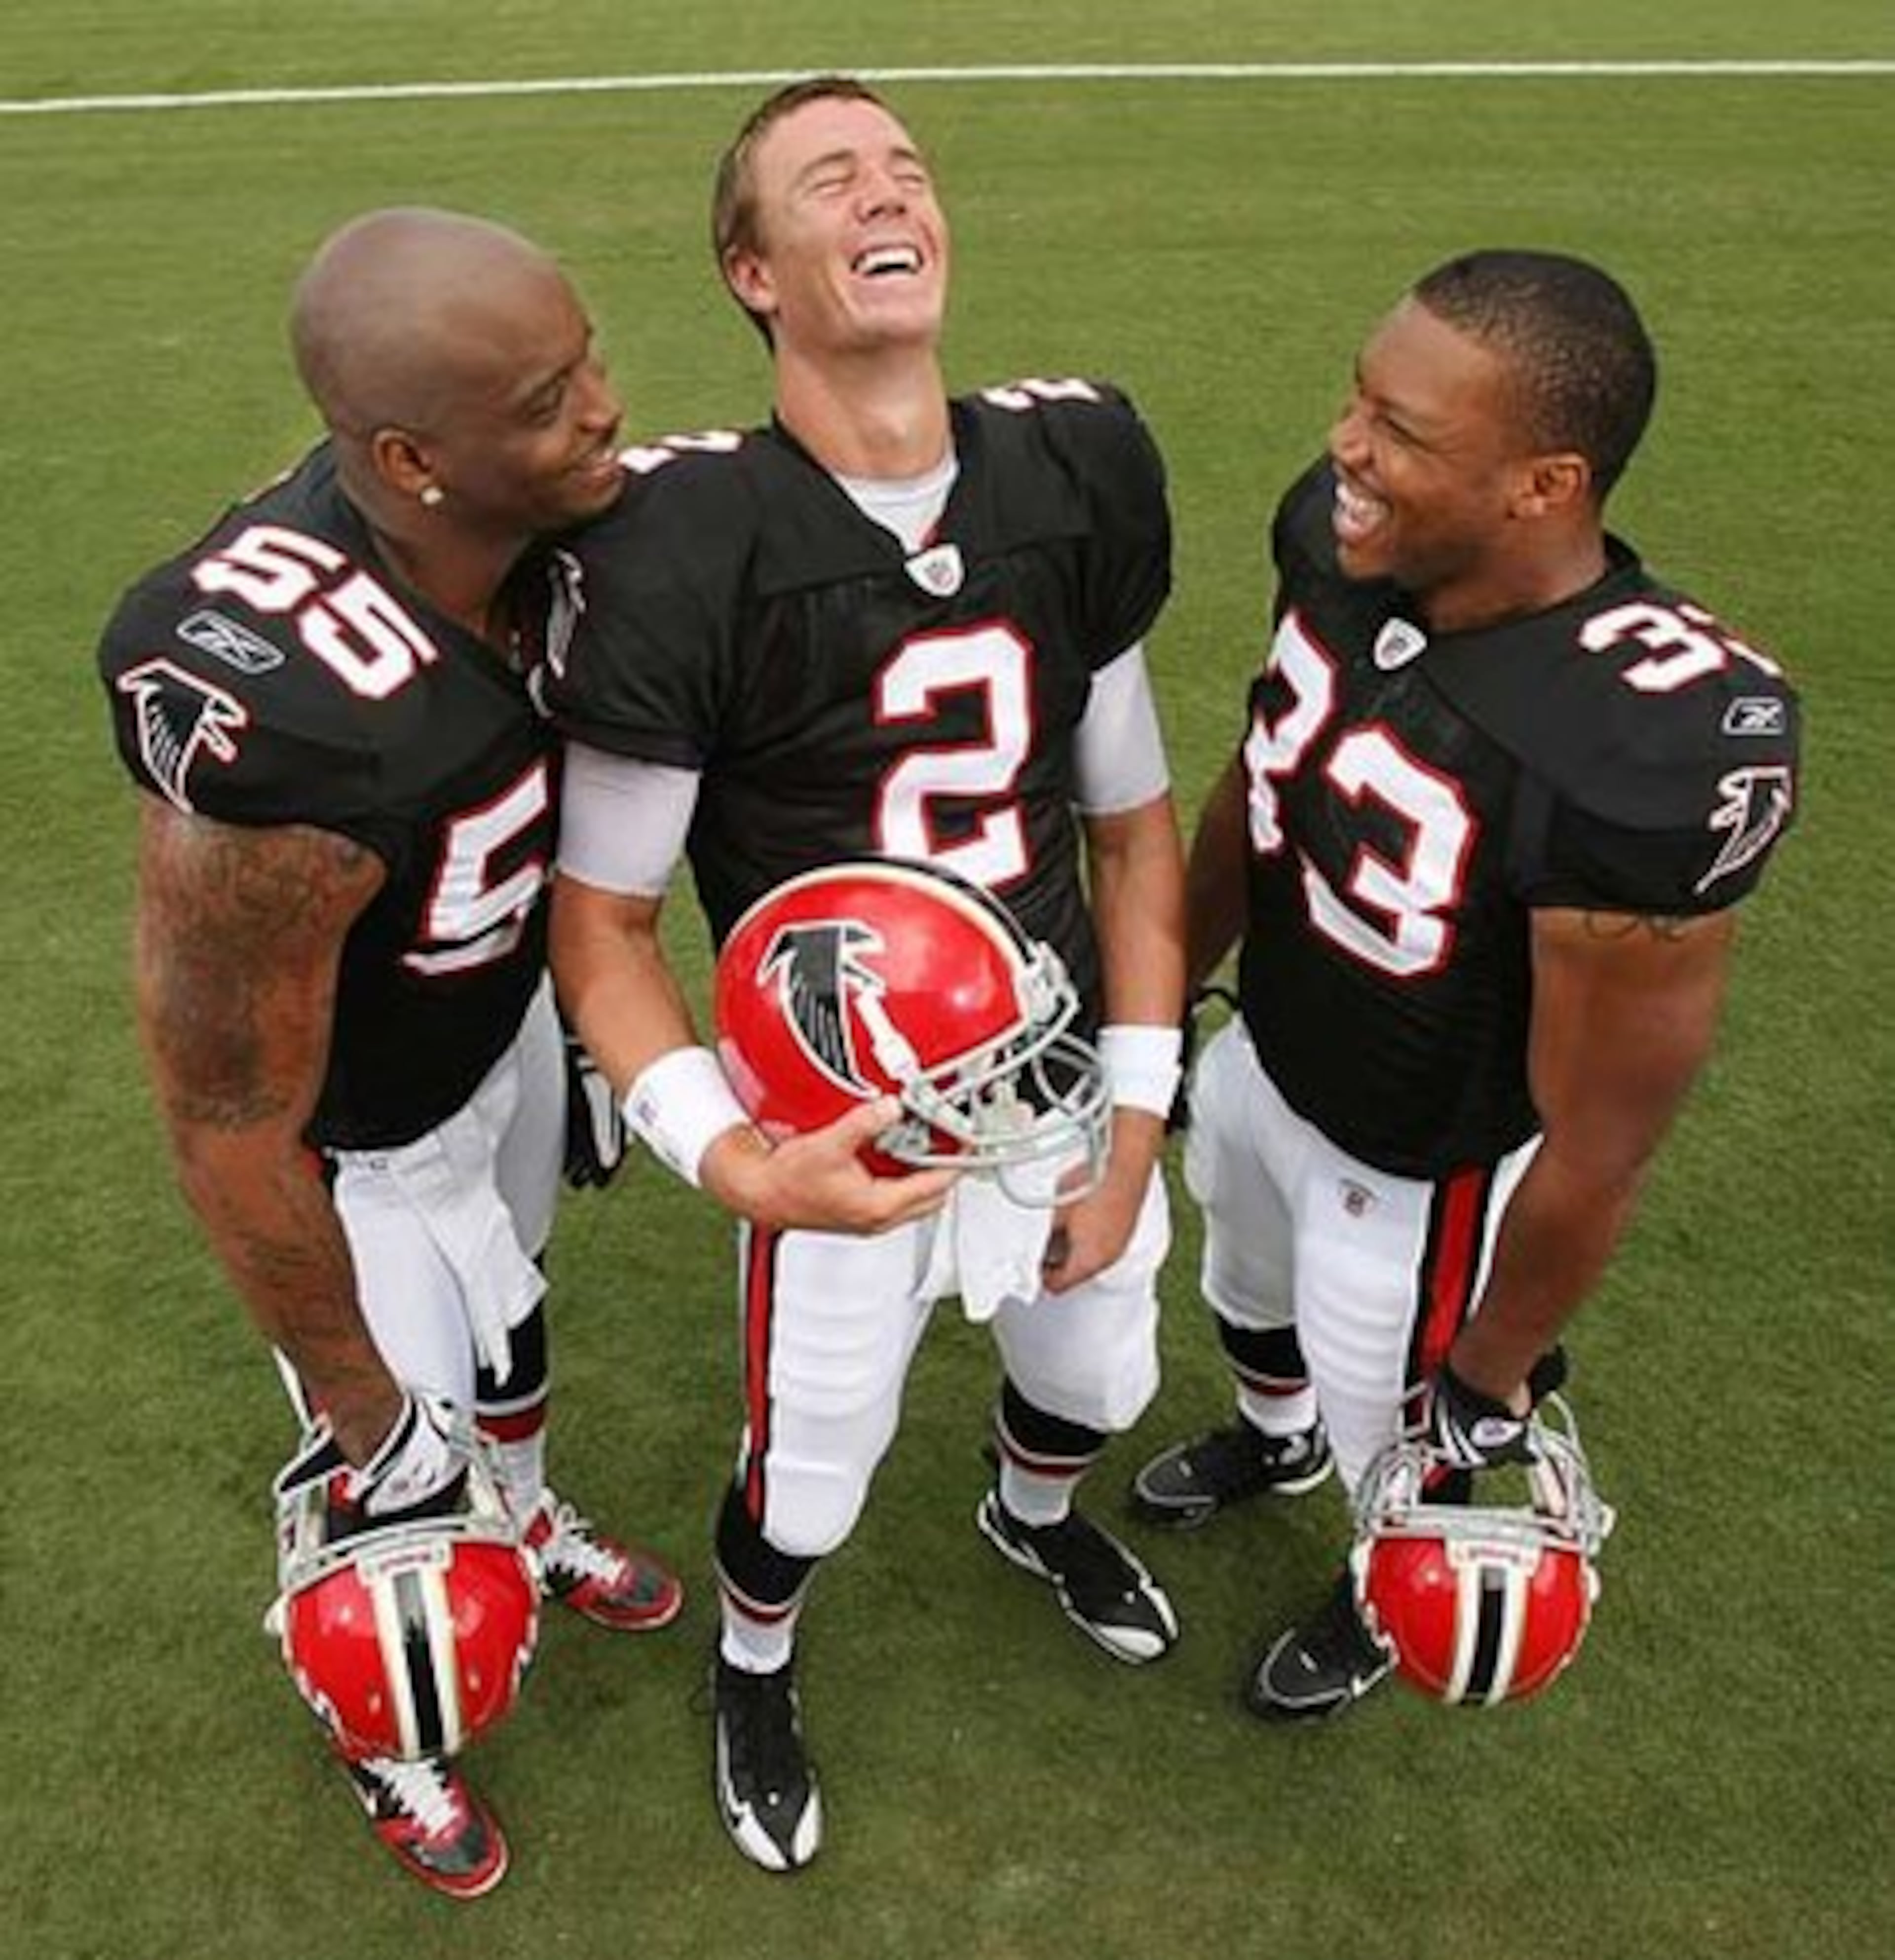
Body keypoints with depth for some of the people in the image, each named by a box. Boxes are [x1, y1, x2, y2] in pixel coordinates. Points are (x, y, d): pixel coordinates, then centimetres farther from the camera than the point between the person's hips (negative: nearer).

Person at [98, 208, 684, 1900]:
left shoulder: (506, 526, -20)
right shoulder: (278, 735, -43)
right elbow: (232, 1126, -29)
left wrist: (591, 1019, 14)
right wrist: (357, 1391, -15)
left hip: (510, 1028, 6)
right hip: (364, 1146, -6)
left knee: (509, 1318, 32)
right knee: (405, 1466, 18)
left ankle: (529, 1524, 66)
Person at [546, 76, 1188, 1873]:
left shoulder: (1076, 474, -6)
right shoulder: (688, 547, -21)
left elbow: (1132, 823, 2)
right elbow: (602, 922, -13)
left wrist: (1132, 1126, 0)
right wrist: (731, 1161, -29)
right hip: (845, 1132, -4)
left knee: (1098, 1380, 27)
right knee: (811, 1485, 16)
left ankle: (1035, 1517, 67)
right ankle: (753, 1666, 55)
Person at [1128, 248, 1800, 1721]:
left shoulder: (1651, 754, -39)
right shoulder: (1339, 536, -19)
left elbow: (1599, 1147, -26)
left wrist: (1497, 1378, -12)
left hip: (1415, 1173, -6)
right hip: (1256, 1064, 6)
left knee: (1395, 1441, 24)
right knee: (1248, 1300, 34)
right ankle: (1275, 1443, 71)